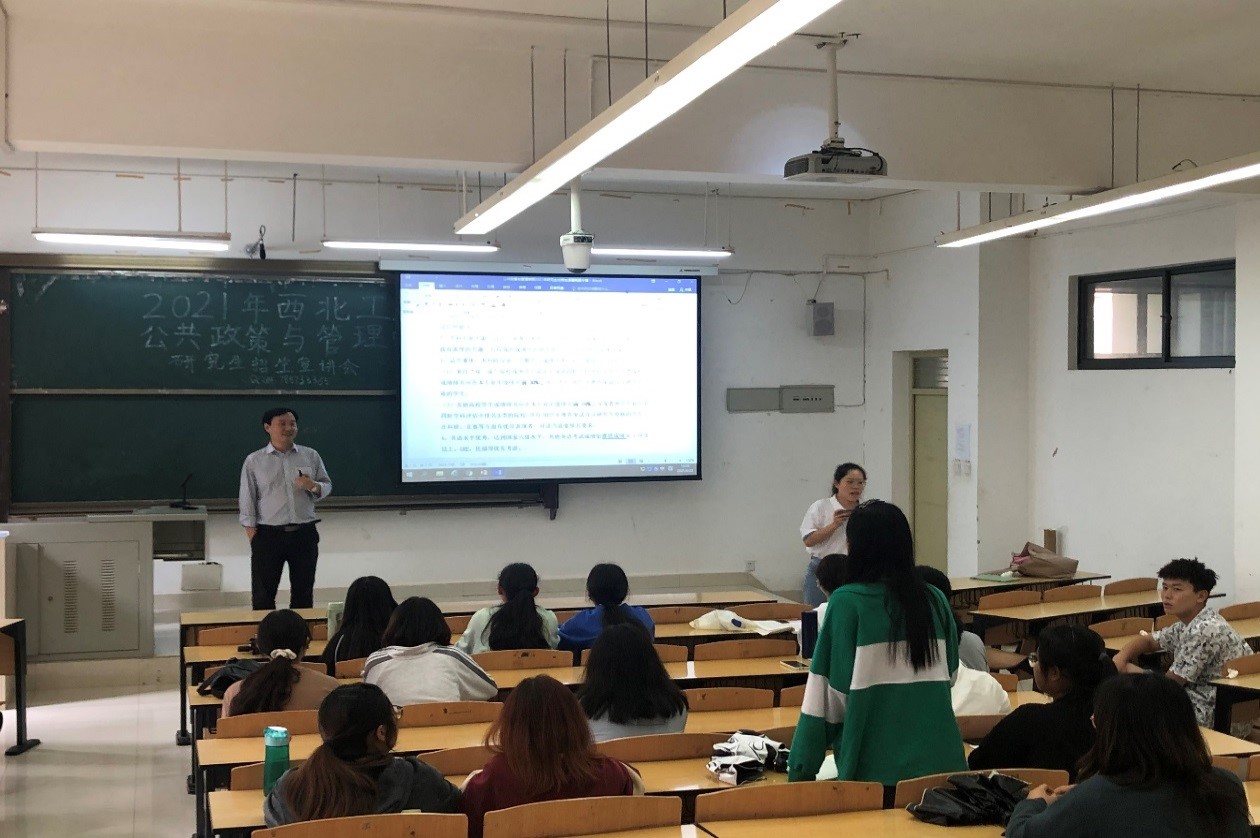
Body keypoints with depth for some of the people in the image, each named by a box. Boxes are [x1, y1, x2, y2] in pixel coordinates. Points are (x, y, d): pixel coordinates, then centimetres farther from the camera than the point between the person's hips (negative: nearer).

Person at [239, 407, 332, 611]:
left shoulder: (311, 456, 5)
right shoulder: (254, 461, 0)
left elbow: (327, 486, 10)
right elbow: (247, 500, -1)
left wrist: (313, 486, -14)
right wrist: (253, 538, -6)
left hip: (305, 534, 2)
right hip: (268, 535, -2)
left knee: (303, 593, 10)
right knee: (263, 596, 1)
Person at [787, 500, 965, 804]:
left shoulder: (847, 602, -9)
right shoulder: (935, 601, 4)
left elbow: (832, 693, -9)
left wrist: (801, 768, -2)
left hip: (875, 771, -4)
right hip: (940, 765, 4)